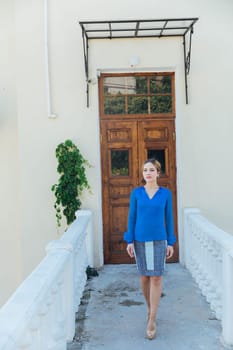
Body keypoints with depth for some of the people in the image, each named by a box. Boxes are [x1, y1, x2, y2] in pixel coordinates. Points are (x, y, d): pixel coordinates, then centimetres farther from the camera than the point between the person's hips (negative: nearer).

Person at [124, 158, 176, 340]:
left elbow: (169, 218, 3)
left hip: (159, 240, -1)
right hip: (140, 240, 1)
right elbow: (132, 217, 2)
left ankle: (152, 320, 6)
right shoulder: (136, 193, -1)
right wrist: (129, 241, -2)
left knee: (156, 278, -2)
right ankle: (150, 309, 33)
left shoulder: (166, 193, -1)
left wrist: (171, 242, 1)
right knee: (144, 277, 11)